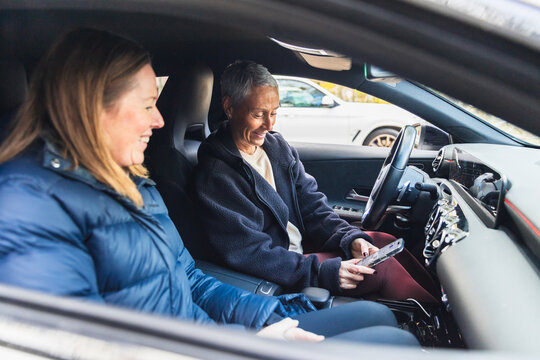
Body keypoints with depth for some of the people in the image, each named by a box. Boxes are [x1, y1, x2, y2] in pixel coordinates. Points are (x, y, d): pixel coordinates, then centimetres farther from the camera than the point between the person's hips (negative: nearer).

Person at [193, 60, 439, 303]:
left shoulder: (277, 146, 6)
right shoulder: (215, 173, -19)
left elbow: (312, 207, 6)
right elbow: (248, 253, -24)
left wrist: (351, 238, -12)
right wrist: (324, 272, -29)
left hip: (303, 247, 8)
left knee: (384, 243, -6)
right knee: (381, 268, -17)